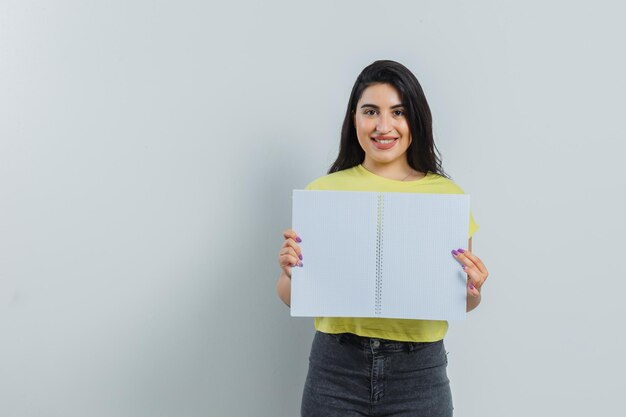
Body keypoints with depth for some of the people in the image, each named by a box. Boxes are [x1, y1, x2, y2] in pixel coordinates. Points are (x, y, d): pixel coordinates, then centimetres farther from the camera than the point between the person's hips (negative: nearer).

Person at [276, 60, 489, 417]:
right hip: (335, 369, 0)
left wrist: (472, 290, -15)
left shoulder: (446, 193, -2)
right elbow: (291, 298, 4)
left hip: (419, 372, 0)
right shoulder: (323, 191, -3)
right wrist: (291, 270, -17)